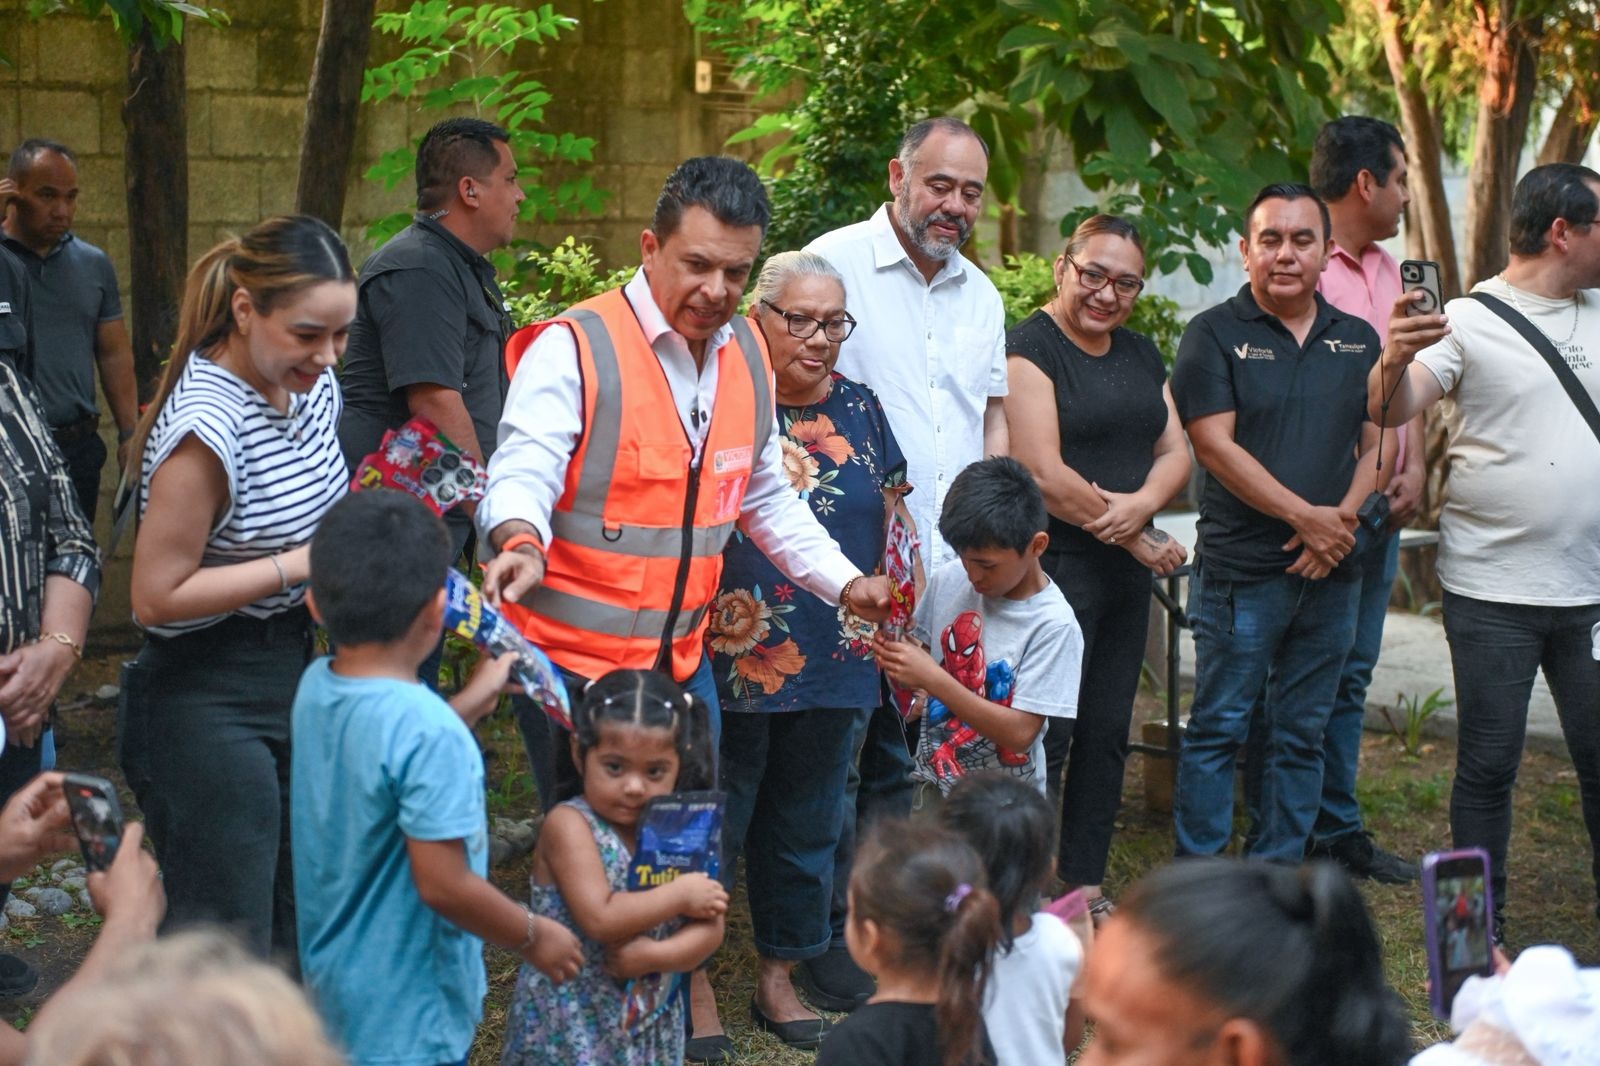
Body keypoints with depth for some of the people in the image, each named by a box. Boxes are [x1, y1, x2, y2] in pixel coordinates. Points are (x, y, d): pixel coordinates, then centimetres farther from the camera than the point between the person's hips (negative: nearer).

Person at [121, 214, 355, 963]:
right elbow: (156, 597, -21)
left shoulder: (311, 385, 3)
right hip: (206, 699, -9)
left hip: (291, 672, 9)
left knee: (298, 926, 15)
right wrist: (301, 564, -20)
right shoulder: (207, 428, -23)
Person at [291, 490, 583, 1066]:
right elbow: (443, 884, -26)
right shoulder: (429, 732, -28)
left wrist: (472, 702, 17)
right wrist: (533, 937, -11)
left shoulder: (315, 688, -4)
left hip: (331, 975, 8)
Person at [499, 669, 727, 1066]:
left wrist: (654, 955, -21)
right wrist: (681, 894, -17)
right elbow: (600, 917, -26)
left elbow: (710, 928, -4)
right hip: (572, 1025, -5)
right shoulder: (569, 825, -16)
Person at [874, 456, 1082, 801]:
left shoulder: (1054, 625, -17)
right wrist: (895, 655, -14)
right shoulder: (948, 581, -3)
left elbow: (1020, 733, -21)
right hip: (933, 785, 5)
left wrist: (933, 678, -27)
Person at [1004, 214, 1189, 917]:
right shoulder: (1030, 348, -9)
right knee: (1043, 736, -6)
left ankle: (1086, 885, 20)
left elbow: (1175, 451, 12)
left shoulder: (1140, 355, 15)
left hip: (1128, 570, 8)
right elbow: (1045, 474, -17)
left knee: (1107, 733, 11)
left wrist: (1143, 504, -11)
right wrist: (1137, 539, -11)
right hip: (1055, 565, -8)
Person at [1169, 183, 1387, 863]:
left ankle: (1278, 876, 18)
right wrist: (1306, 516, -13)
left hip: (1332, 572, 5)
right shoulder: (1215, 335, -2)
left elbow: (1378, 445, 12)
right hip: (1241, 569, -5)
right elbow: (1215, 447, -10)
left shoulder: (1358, 341, 13)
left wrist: (1344, 515, -7)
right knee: (1218, 729, -2)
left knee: (1301, 735, 9)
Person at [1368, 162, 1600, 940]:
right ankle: (1480, 929, 13)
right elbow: (1393, 411, -18)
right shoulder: (1468, 321, -7)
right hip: (1492, 588, -4)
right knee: (1488, 763, 3)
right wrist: (1394, 362, -37)